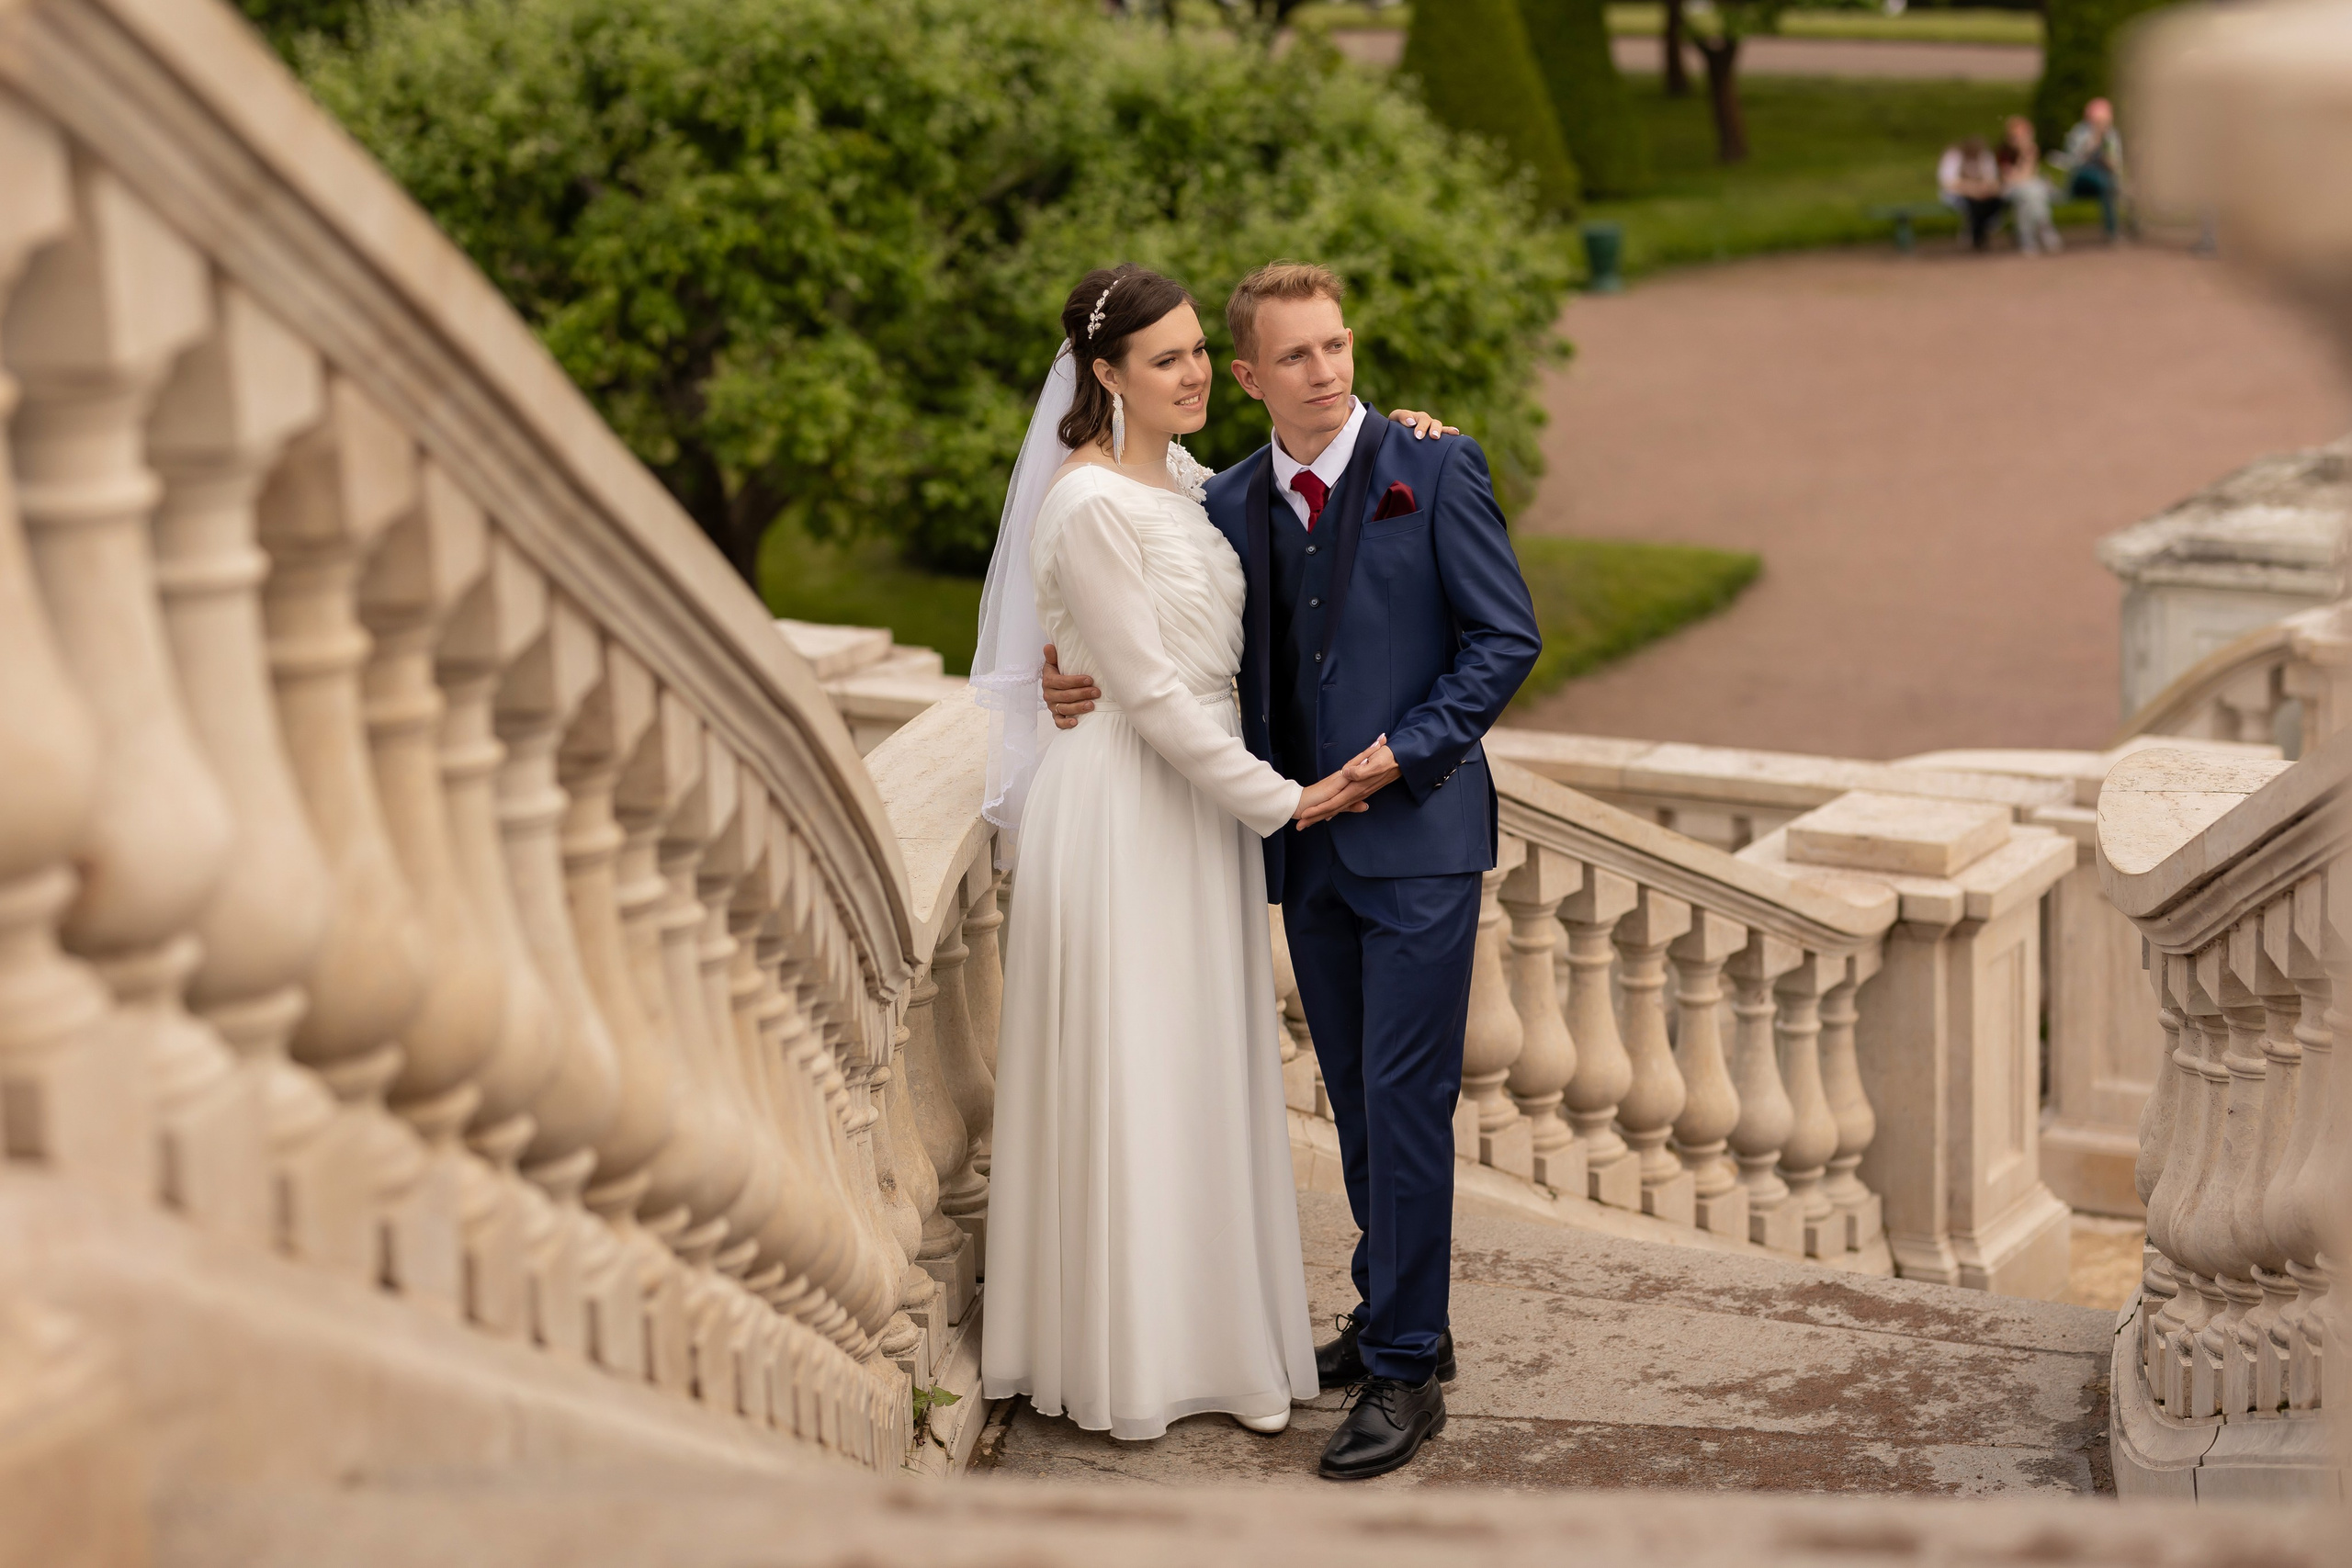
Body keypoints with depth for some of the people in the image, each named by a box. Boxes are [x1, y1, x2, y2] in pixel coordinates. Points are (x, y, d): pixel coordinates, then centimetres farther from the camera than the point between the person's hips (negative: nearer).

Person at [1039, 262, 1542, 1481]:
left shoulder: (1433, 470, -5)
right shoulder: (1231, 502, 8)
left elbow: (1506, 637, -6)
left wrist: (1405, 750, -15)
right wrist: (1100, 689, -7)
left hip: (1419, 836, -5)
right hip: (1309, 845, 5)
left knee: (1404, 1103, -5)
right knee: (1356, 1101, 15)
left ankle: (1407, 1369, 1)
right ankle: (1390, 1315, 30)